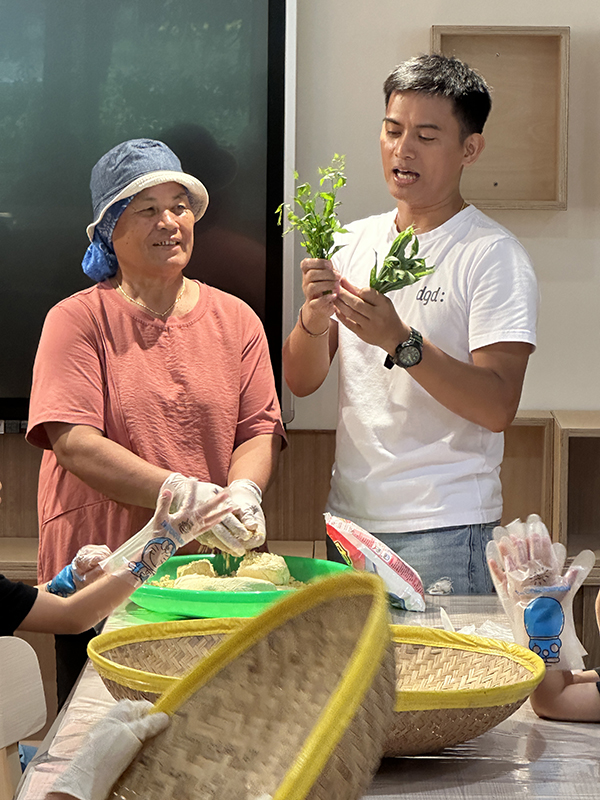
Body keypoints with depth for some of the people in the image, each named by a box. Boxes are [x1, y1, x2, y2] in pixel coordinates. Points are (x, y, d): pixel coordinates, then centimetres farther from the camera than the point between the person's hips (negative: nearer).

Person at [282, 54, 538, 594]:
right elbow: (301, 382, 7)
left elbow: (498, 407, -17)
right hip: (348, 517, 5)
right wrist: (315, 316, -13)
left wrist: (400, 342, -28)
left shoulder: (494, 255, -7)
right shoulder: (354, 242, 10)